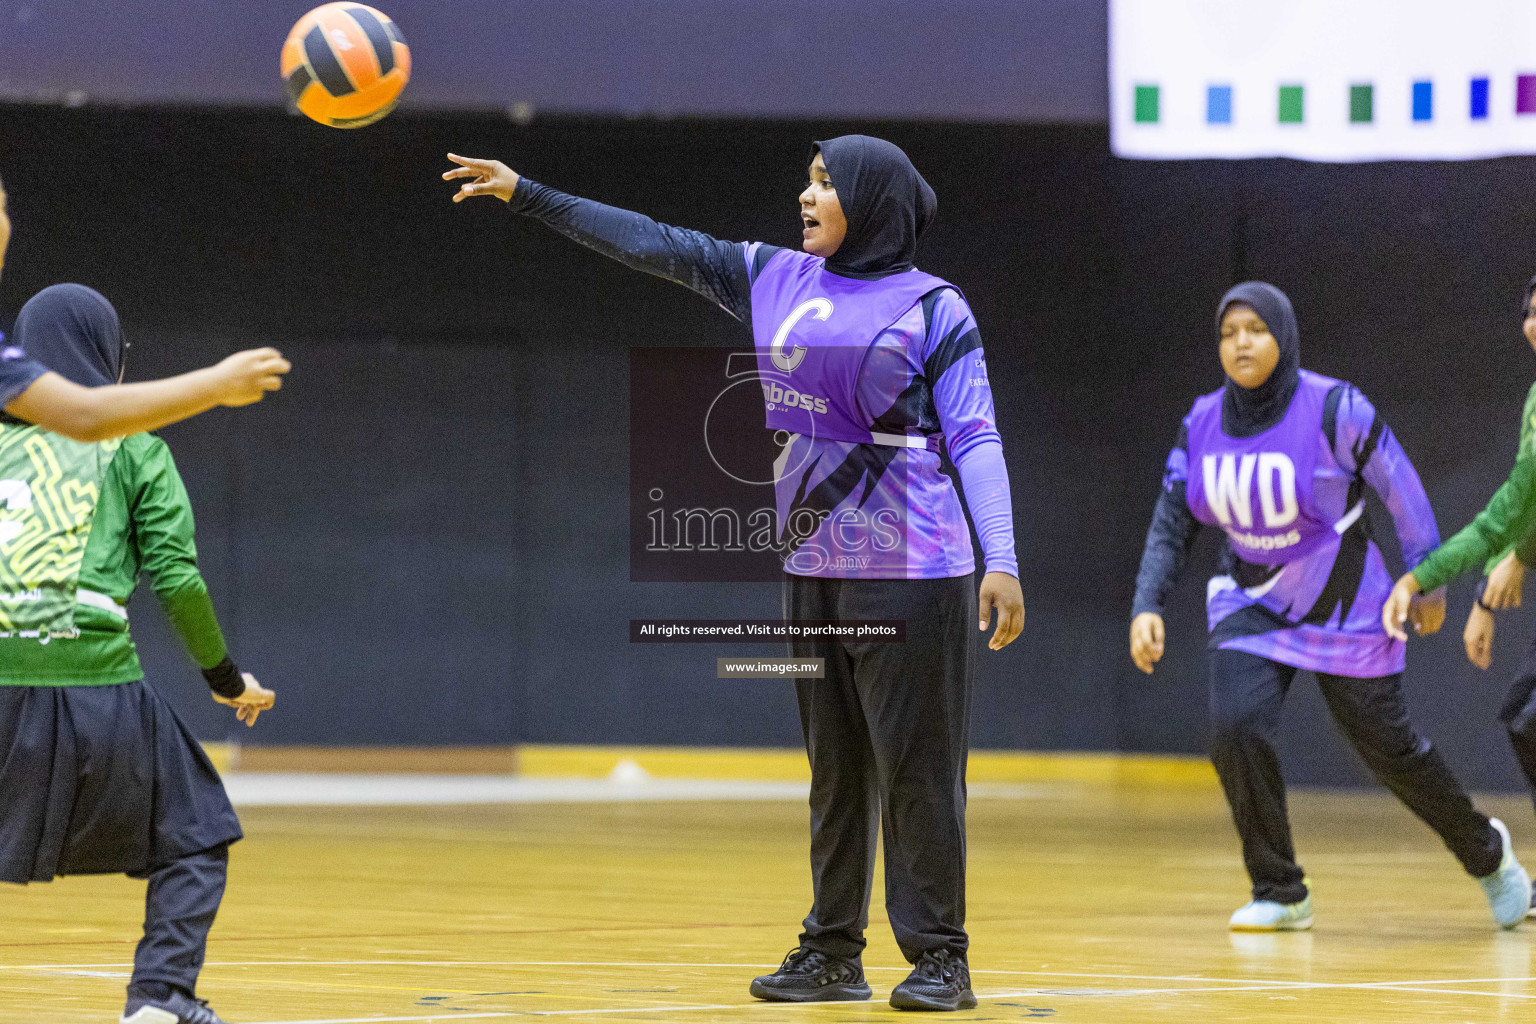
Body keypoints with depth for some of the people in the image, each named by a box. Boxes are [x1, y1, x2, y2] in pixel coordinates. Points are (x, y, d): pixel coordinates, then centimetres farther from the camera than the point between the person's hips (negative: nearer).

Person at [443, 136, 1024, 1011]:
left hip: (912, 572, -6)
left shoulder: (933, 307, -4)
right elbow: (657, 245, 14)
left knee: (915, 766, -5)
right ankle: (833, 954, 14)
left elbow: (975, 439, -7)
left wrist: (1002, 561, -17)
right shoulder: (777, 280, 12)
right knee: (834, 767, 9)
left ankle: (941, 959, -1)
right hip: (817, 568, 6)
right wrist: (528, 195, 14)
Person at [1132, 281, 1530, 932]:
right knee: (1235, 730, -19)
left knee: (1388, 746, 5)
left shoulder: (1333, 409, -18)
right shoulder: (1203, 425, -5)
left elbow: (1401, 489, -9)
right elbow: (1172, 525, 0)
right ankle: (1280, 894, -2)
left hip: (1341, 608, -3)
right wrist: (1146, 607, -12)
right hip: (1251, 604, 3)